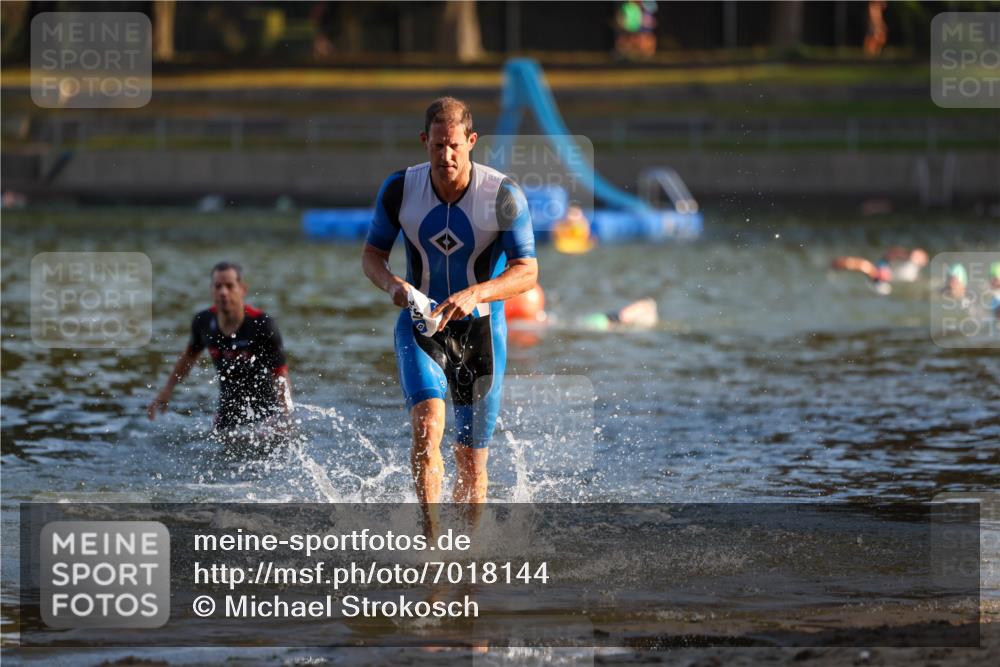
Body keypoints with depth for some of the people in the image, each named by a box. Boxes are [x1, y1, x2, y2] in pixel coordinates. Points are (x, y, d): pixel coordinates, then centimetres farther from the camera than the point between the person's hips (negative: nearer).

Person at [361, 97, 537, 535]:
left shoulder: (503, 195, -15)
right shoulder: (399, 190, -8)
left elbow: (527, 271, -15)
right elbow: (372, 254, 3)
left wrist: (475, 293, -33)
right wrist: (392, 284, -20)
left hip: (481, 329, 0)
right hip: (421, 324, 0)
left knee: (472, 458, 2)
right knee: (428, 424, -26)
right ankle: (431, 536, -27)